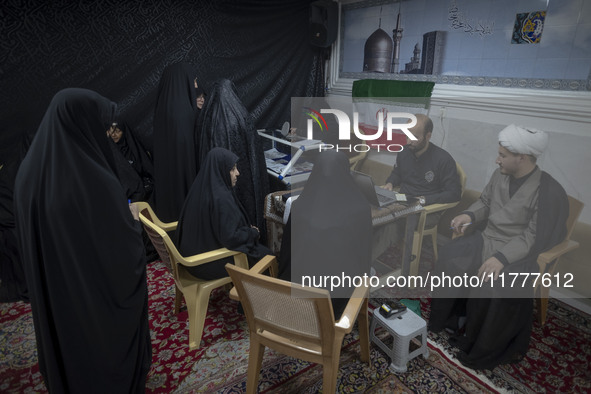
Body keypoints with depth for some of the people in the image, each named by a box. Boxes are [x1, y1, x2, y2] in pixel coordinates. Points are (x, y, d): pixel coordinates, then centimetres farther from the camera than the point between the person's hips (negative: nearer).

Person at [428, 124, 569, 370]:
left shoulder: (549, 192, -17)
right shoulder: (500, 175, 2)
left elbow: (534, 238, -20)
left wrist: (502, 257, -30)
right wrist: (469, 215, -4)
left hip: (516, 252, -7)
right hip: (486, 239, 7)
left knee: (492, 287, -28)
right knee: (449, 257, -10)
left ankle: (481, 351, -5)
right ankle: (449, 319, 9)